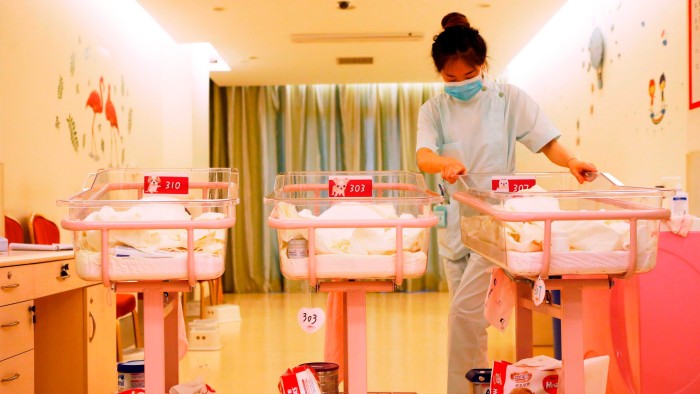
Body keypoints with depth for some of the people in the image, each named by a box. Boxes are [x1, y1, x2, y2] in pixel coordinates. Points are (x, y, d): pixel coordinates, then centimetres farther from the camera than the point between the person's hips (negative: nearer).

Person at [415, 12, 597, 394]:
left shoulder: (508, 98, -3)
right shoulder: (434, 110, 2)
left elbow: (547, 142, -6)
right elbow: (423, 157, -15)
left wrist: (570, 161, -27)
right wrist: (447, 164, -38)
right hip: (454, 220, 4)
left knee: (464, 308, -13)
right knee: (466, 312, 10)